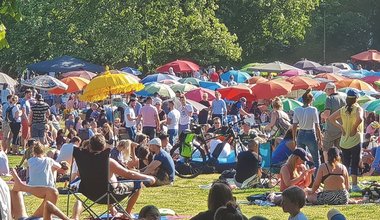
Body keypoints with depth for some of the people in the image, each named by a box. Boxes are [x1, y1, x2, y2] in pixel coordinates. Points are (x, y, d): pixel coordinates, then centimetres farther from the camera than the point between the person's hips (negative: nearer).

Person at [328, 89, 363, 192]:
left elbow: (331, 118, 4)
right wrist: (354, 127, -13)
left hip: (344, 140, 4)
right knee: (355, 163, 0)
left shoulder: (343, 110, 5)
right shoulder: (358, 108, -9)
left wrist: (341, 127, 4)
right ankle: (354, 185, -2)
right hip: (355, 140, -4)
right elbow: (359, 119, -28)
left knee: (345, 163, 12)